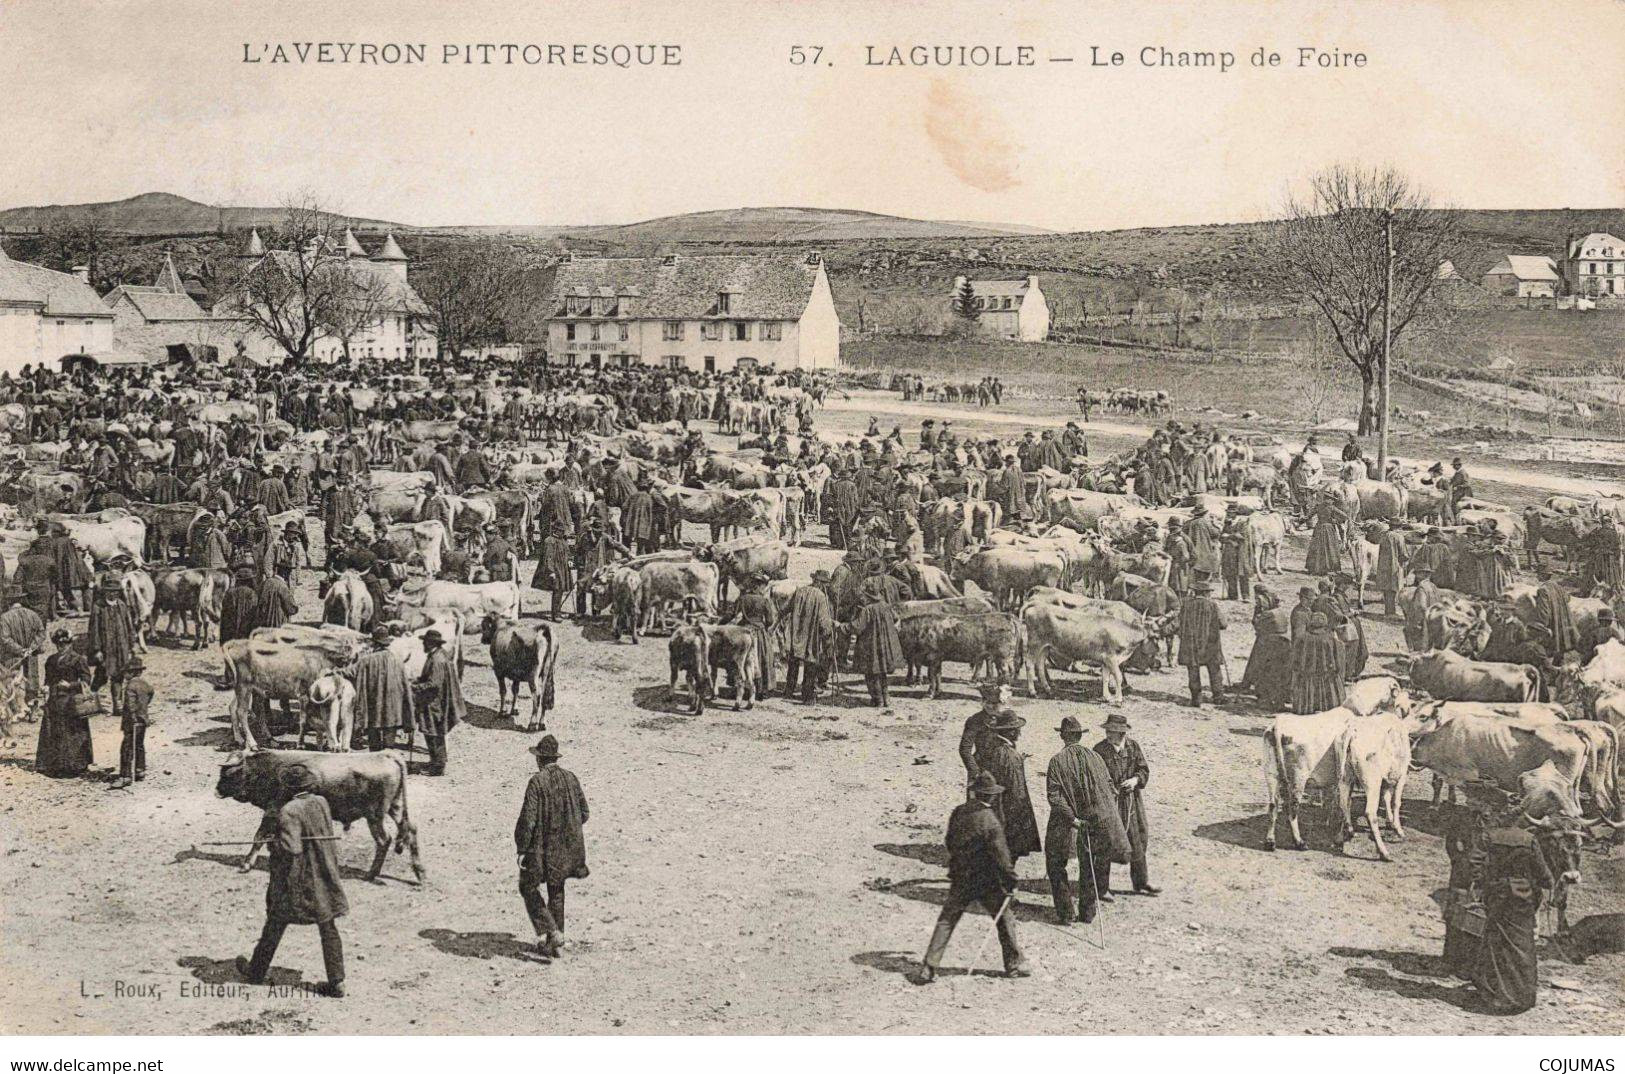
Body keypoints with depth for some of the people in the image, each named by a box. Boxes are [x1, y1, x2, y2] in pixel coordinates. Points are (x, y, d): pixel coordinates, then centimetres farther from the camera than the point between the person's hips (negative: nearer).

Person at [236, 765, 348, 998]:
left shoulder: (289, 811, -20)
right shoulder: (321, 802, 1)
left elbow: (291, 849, -26)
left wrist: (273, 841, -5)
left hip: (295, 882, -5)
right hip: (324, 878, 5)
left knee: (275, 924, 13)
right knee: (328, 929, 8)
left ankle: (256, 971, 30)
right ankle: (336, 982, 5)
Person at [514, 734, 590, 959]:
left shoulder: (537, 781, -16)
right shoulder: (571, 778, 2)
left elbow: (528, 819, -18)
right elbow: (584, 813, 8)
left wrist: (521, 849, -10)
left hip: (543, 847, -6)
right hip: (570, 846, 6)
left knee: (528, 887, 10)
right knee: (556, 892, 18)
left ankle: (550, 932, -3)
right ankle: (556, 943, 22)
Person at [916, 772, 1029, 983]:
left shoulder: (957, 813, 0)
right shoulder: (990, 820, -17)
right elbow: (1001, 855, -18)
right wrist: (1011, 882, -9)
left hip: (959, 879, 4)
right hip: (986, 880, -4)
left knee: (946, 921, 8)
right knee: (1003, 918, 13)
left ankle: (928, 968, 1)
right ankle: (1015, 964, 21)